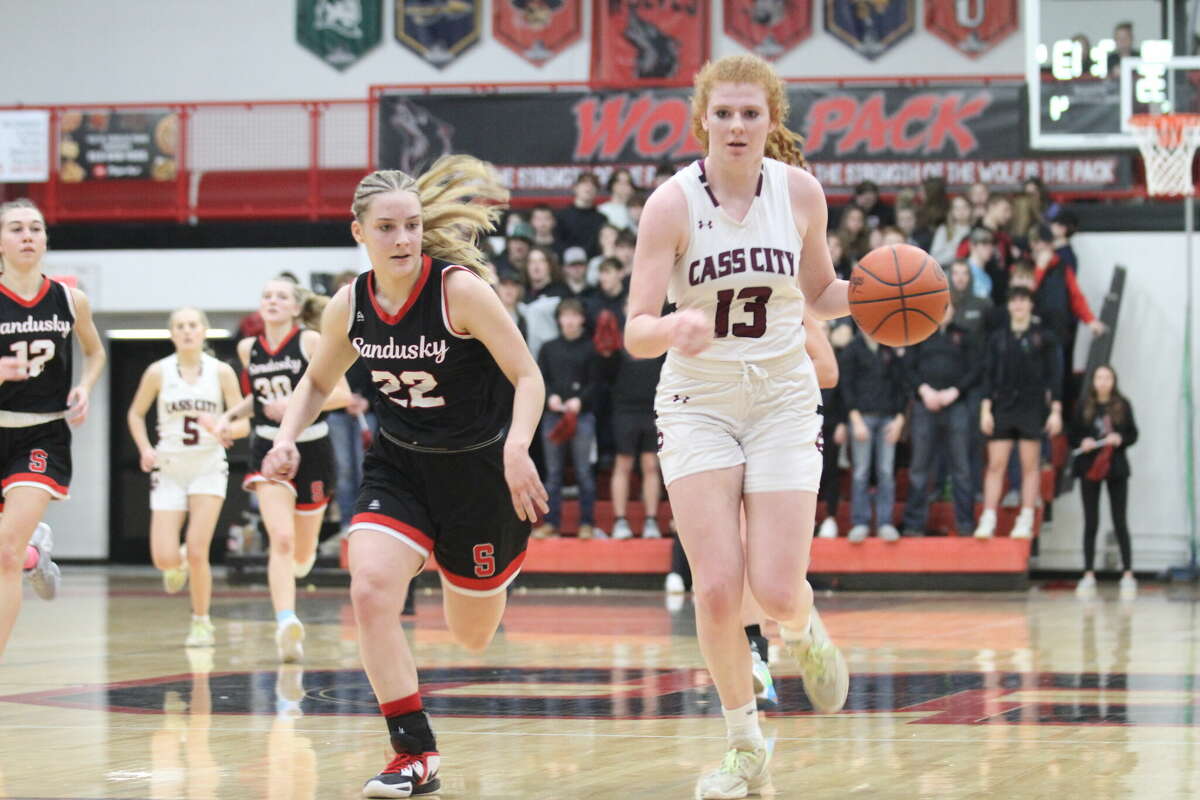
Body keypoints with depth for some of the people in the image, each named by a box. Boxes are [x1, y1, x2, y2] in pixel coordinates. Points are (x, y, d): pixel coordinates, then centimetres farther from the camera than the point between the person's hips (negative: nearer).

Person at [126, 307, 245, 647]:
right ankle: (179, 564, 28)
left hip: (209, 468, -1)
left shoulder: (221, 372, -3)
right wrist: (145, 449, -4)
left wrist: (220, 427, -23)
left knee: (197, 552, -11)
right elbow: (135, 414, 12)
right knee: (164, 559, -10)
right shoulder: (158, 372, -2)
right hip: (169, 469, 1)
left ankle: (201, 622, 8)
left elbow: (243, 424, -1)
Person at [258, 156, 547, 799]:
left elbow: (528, 377, -17)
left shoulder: (460, 289, -21)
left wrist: (516, 448, -34)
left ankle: (487, 580, 52)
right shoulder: (349, 306, -7)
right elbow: (318, 382, 11)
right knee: (369, 592, -23)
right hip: (398, 465, 3)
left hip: (479, 467, -3)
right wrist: (287, 438, -8)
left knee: (472, 636, 11)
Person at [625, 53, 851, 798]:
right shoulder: (673, 203, -12)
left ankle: (806, 633, 31)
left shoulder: (800, 191, -4)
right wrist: (673, 327, -38)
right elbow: (636, 331, -15)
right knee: (718, 590, -11)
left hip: (784, 402, 1)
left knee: (776, 589, -9)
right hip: (698, 405, -1)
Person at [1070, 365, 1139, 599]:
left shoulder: (1122, 405, 1)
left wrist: (1120, 439, -14)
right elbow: (1073, 437, 4)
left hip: (1116, 468, 0)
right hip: (1089, 467, 0)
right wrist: (1082, 443, -16)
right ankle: (1088, 575, 8)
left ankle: (1128, 575, 4)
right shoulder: (1083, 406, 1)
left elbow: (1133, 435, 6)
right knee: (1091, 523, 4)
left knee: (1120, 523, 1)